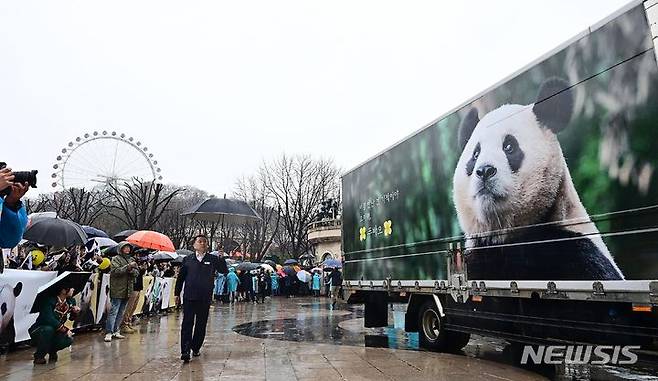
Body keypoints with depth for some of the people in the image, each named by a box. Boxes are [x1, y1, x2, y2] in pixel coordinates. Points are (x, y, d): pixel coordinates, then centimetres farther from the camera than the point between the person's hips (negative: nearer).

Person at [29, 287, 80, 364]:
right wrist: (65, 330, -35)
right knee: (48, 329, -38)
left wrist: (75, 312, -12)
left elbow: (71, 318, 11)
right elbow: (49, 319, -35)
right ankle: (39, 356, -16)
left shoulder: (70, 301, -3)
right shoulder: (49, 300, -23)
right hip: (37, 332, -5)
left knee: (69, 339, -23)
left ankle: (52, 351, 8)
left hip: (53, 333, 5)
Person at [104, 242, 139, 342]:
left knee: (121, 312, 12)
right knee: (113, 312, -7)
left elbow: (137, 273, 8)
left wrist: (131, 270, -11)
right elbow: (115, 271, -16)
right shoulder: (116, 259, -2)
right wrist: (128, 267, -18)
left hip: (127, 291, 6)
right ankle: (108, 333, -3)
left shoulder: (132, 260, 15)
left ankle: (116, 331, 20)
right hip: (117, 290, -6)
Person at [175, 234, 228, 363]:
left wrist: (221, 258, -17)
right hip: (189, 297, 0)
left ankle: (195, 348, 23)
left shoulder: (213, 259, 5)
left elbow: (224, 271, -4)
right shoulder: (187, 259, 8)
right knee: (187, 324, -4)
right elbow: (180, 277, 12)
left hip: (205, 298, 1)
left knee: (201, 325, 9)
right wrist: (177, 294, 10)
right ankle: (185, 351, -4)